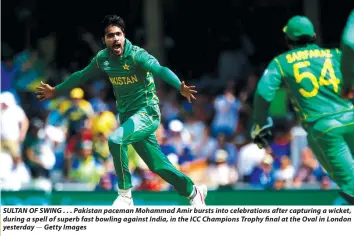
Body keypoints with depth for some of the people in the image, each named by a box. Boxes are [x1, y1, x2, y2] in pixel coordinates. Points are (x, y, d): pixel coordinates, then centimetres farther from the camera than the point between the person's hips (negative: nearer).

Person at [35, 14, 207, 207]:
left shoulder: (136, 55, -18)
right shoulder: (102, 58, 0)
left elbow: (160, 70, -35)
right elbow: (81, 76, 18)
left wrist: (180, 86, -52)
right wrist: (56, 91, 27)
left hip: (147, 113, -6)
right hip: (127, 116, 6)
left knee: (115, 140, -29)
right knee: (158, 166, 10)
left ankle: (125, 196, -17)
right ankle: (193, 191, 32)